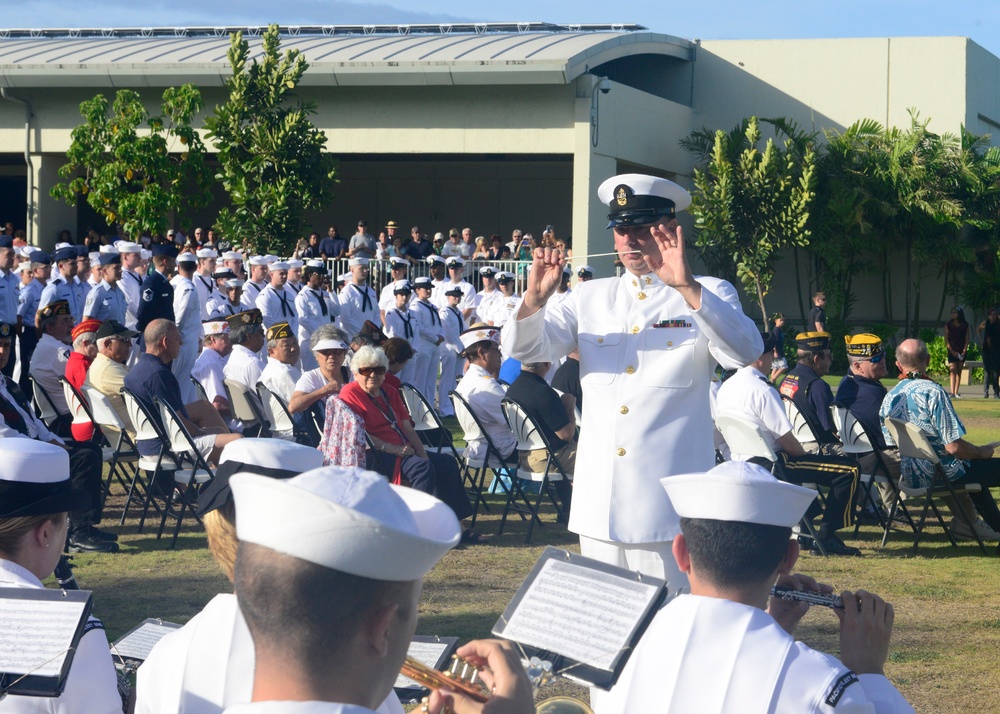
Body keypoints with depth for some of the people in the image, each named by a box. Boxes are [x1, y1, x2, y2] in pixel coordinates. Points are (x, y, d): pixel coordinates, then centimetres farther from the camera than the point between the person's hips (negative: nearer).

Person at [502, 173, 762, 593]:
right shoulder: (591, 298, 14)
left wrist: (687, 288, -29)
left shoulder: (708, 297, 2)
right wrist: (535, 297, -15)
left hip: (670, 508, -4)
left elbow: (745, 353, -17)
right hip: (598, 507, 4)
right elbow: (524, 349, 6)